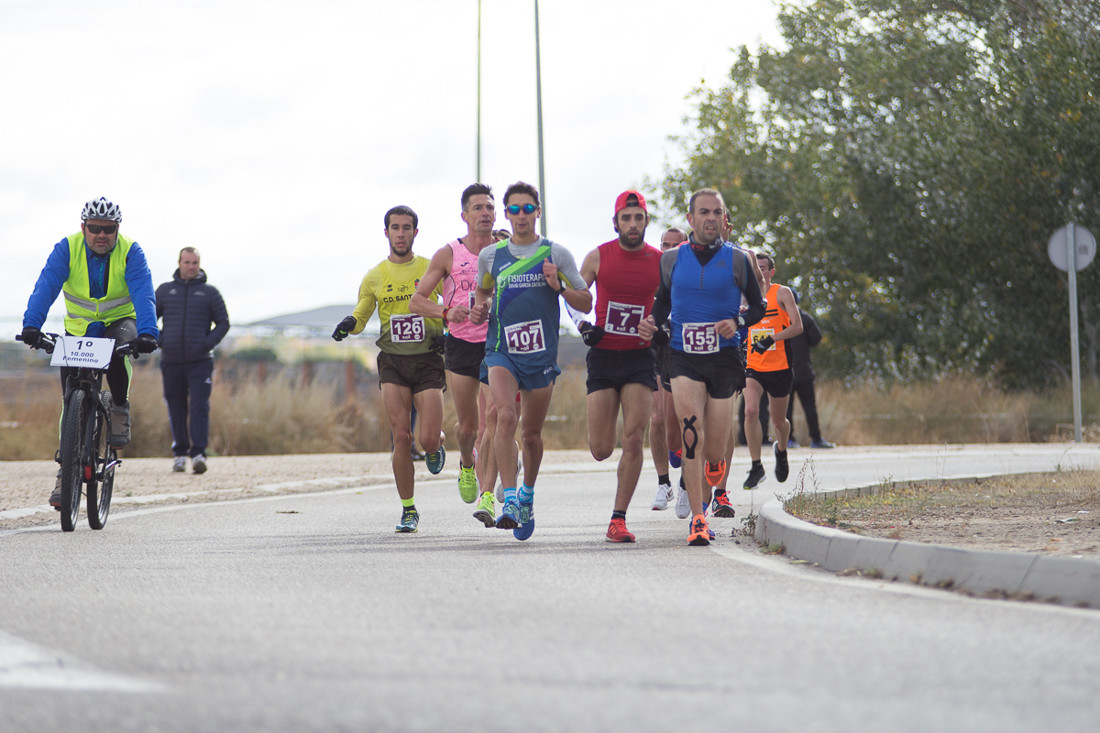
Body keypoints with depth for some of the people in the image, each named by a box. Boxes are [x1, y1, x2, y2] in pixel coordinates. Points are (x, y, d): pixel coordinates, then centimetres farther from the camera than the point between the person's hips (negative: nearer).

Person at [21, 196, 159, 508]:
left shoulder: (130, 252, -18)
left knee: (118, 349, -37)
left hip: (119, 321, -1)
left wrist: (147, 332, -48)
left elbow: (143, 294, -30)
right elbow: (46, 287, -28)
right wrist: (32, 325, -45)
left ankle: (120, 408, -12)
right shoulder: (66, 249, -16)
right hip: (79, 327, 1)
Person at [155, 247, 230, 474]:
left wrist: (209, 342, -7)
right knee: (176, 410, 5)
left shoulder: (209, 293, 7)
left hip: (200, 362, -2)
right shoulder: (165, 290, 10)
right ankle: (179, 453, 17)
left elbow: (223, 323, 9)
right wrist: (158, 340, -2)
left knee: (199, 408, -13)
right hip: (171, 361, 2)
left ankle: (198, 453, -18)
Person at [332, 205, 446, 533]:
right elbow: (361, 316, 14)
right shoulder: (375, 277, 7)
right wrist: (349, 324, -9)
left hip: (427, 360, -1)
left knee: (428, 440, -10)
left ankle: (436, 445, 30)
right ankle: (408, 510, 2)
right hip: (392, 362, 1)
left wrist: (446, 333, -7)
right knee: (401, 438, -9)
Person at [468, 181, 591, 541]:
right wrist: (479, 309, 3)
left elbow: (585, 302, 4)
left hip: (542, 354, 0)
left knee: (531, 433, 9)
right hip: (501, 351, 0)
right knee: (506, 416, -23)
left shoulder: (557, 254, 2)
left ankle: (527, 494, 34)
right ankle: (510, 501, -25)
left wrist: (559, 286, -14)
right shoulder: (490, 255, 6)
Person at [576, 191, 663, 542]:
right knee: (601, 449, -3)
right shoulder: (598, 257, 0)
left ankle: (618, 519, -7)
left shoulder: (660, 261, 1)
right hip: (603, 355, 0)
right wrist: (583, 325, -4)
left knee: (633, 440, -13)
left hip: (640, 357, 0)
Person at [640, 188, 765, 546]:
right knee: (692, 435, -21)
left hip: (724, 358, 0)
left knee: (714, 454, 1)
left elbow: (758, 306, 7)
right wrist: (653, 322, -1)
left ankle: (708, 492, 39)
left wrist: (737, 321, -13)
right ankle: (697, 520, -20)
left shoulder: (737, 260, 1)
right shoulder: (671, 259, 5)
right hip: (684, 357, 0)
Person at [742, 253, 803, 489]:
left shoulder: (782, 293, -4)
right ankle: (756, 466, -15)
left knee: (778, 420, 10)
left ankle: (781, 450, 44)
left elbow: (797, 326, -13)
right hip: (753, 367, 2)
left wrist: (772, 339, -25)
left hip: (779, 367, -2)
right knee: (751, 411, -21)